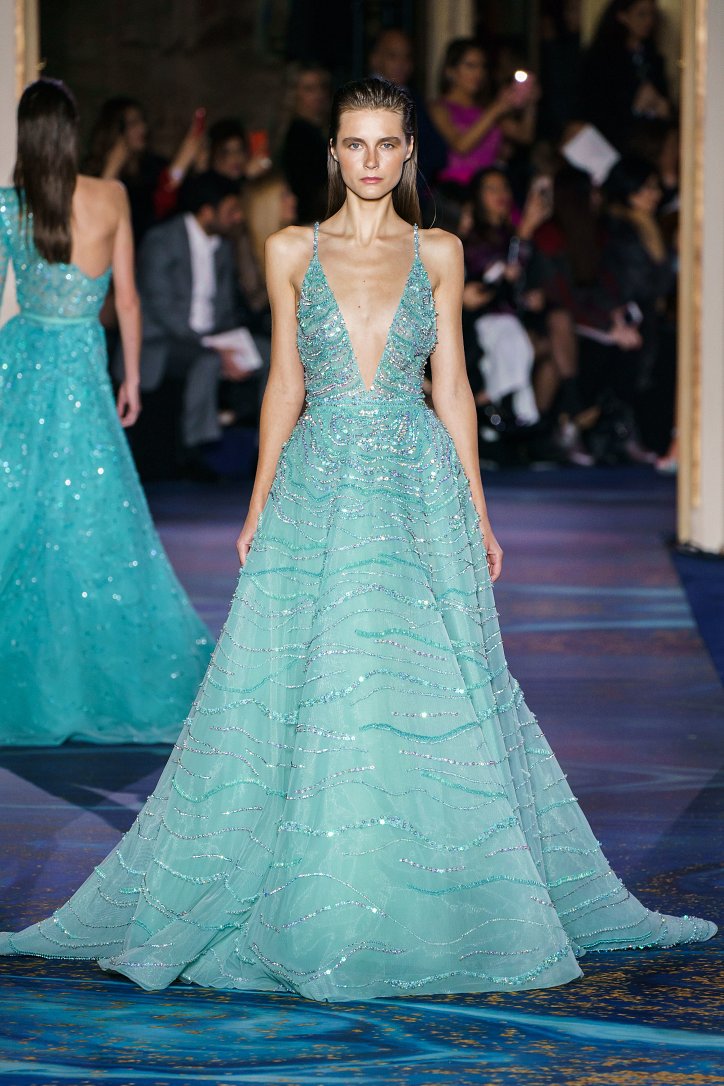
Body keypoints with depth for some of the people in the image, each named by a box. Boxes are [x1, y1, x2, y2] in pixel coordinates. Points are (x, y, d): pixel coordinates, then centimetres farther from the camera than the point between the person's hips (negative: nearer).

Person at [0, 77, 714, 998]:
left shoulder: (437, 254, 7)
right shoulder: (292, 251, 6)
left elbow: (451, 385, 8)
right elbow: (285, 382, 9)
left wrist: (477, 512, 5)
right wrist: (258, 506, 5)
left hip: (420, 490, 0)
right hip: (319, 490, 0)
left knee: (431, 701, 0)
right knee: (309, 699, -3)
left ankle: (431, 914, 11)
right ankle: (314, 914, 7)